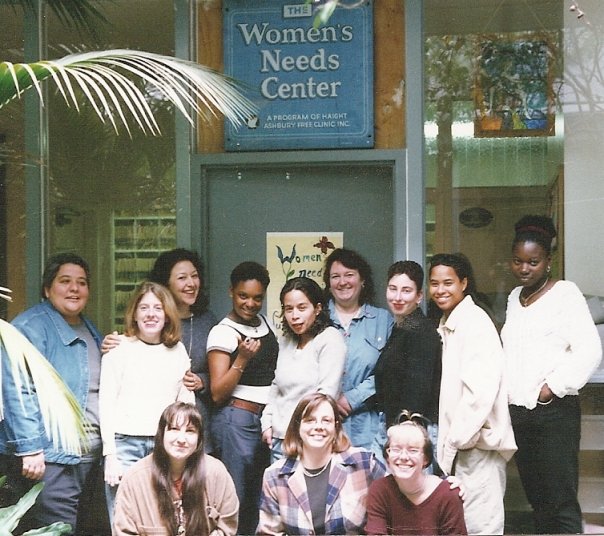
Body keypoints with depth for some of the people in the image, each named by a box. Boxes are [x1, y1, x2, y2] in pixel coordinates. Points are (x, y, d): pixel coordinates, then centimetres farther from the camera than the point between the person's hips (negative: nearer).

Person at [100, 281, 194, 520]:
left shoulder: (178, 351, 11)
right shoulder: (119, 349, 3)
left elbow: (186, 403, 13)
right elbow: (106, 404, 0)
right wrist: (110, 455, -6)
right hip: (125, 444, -2)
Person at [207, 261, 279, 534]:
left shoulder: (267, 324, 11)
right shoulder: (222, 332, -8)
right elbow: (218, 394, -12)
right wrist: (242, 359, -22)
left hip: (267, 420, 7)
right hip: (236, 420, -7)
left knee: (256, 500, 10)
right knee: (235, 499, -4)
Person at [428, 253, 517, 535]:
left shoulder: (475, 322, -11)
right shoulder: (446, 326, 16)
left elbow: (481, 391, -20)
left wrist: (455, 441, -16)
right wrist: (447, 443, 8)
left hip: (478, 443, -9)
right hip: (456, 443, 9)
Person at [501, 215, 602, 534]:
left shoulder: (565, 293, -5)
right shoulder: (514, 298, 15)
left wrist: (553, 387, -12)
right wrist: (504, 393, 6)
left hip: (554, 412, -7)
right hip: (518, 412, 7)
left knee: (561, 504, -8)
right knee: (537, 499, 12)